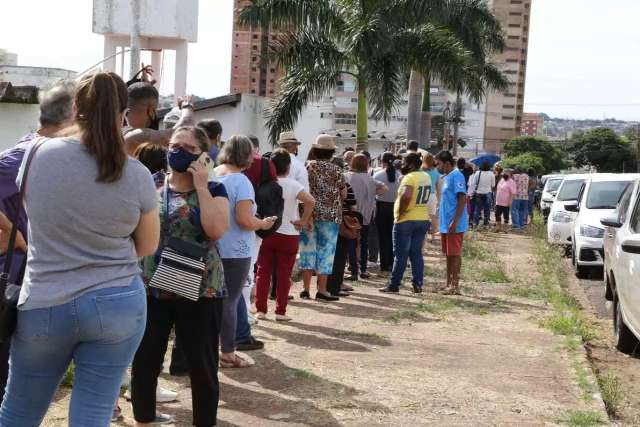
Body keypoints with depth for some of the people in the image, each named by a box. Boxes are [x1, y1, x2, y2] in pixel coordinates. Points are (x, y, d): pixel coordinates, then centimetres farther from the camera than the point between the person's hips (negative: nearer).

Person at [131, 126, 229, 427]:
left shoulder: (214, 190, 1)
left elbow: (216, 230, -18)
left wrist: (201, 186, -15)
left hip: (199, 290, -2)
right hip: (150, 289, 3)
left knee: (202, 366, 5)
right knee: (144, 361, 10)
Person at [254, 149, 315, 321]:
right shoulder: (292, 184, -11)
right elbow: (310, 201, -25)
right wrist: (304, 220, -14)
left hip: (266, 233, 3)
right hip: (288, 235, -3)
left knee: (263, 272, 10)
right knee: (284, 275, 5)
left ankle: (261, 309, 11)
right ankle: (280, 311, 7)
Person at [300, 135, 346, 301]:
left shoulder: (307, 167, 2)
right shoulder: (335, 170, -5)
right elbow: (343, 193, 0)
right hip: (329, 215, -3)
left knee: (308, 250, 9)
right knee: (325, 251, 3)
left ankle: (306, 289, 12)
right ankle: (322, 290, 3)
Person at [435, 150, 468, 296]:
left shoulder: (456, 176, -13)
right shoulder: (446, 177, 17)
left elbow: (462, 199, -19)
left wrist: (455, 221, -24)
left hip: (454, 225, -10)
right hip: (446, 224, 10)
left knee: (455, 254, -5)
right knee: (449, 255, 12)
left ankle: (455, 285, 0)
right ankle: (449, 284, 18)